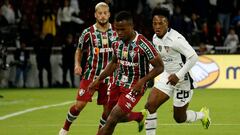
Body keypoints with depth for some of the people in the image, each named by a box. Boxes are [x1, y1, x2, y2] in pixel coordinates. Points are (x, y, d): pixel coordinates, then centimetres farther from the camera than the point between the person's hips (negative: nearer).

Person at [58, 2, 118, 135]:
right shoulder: (88, 33, -3)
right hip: (90, 74, -2)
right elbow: (79, 50, 10)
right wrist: (77, 64, -6)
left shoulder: (115, 32, 3)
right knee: (79, 104, -10)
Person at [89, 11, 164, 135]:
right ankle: (141, 116, 48)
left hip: (134, 87, -7)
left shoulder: (142, 45, -22)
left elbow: (159, 67, -15)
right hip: (118, 84, 7)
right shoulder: (117, 43, -2)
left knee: (112, 120, -14)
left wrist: (142, 81, -26)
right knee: (119, 117, 20)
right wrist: (98, 79, 10)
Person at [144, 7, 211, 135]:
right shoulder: (155, 38, 0)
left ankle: (203, 114, 37)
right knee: (150, 105, -13)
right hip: (167, 77, 7)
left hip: (182, 80, -7)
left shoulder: (176, 39, -25)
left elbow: (193, 57, -27)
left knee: (179, 118, 6)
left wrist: (178, 75, -26)